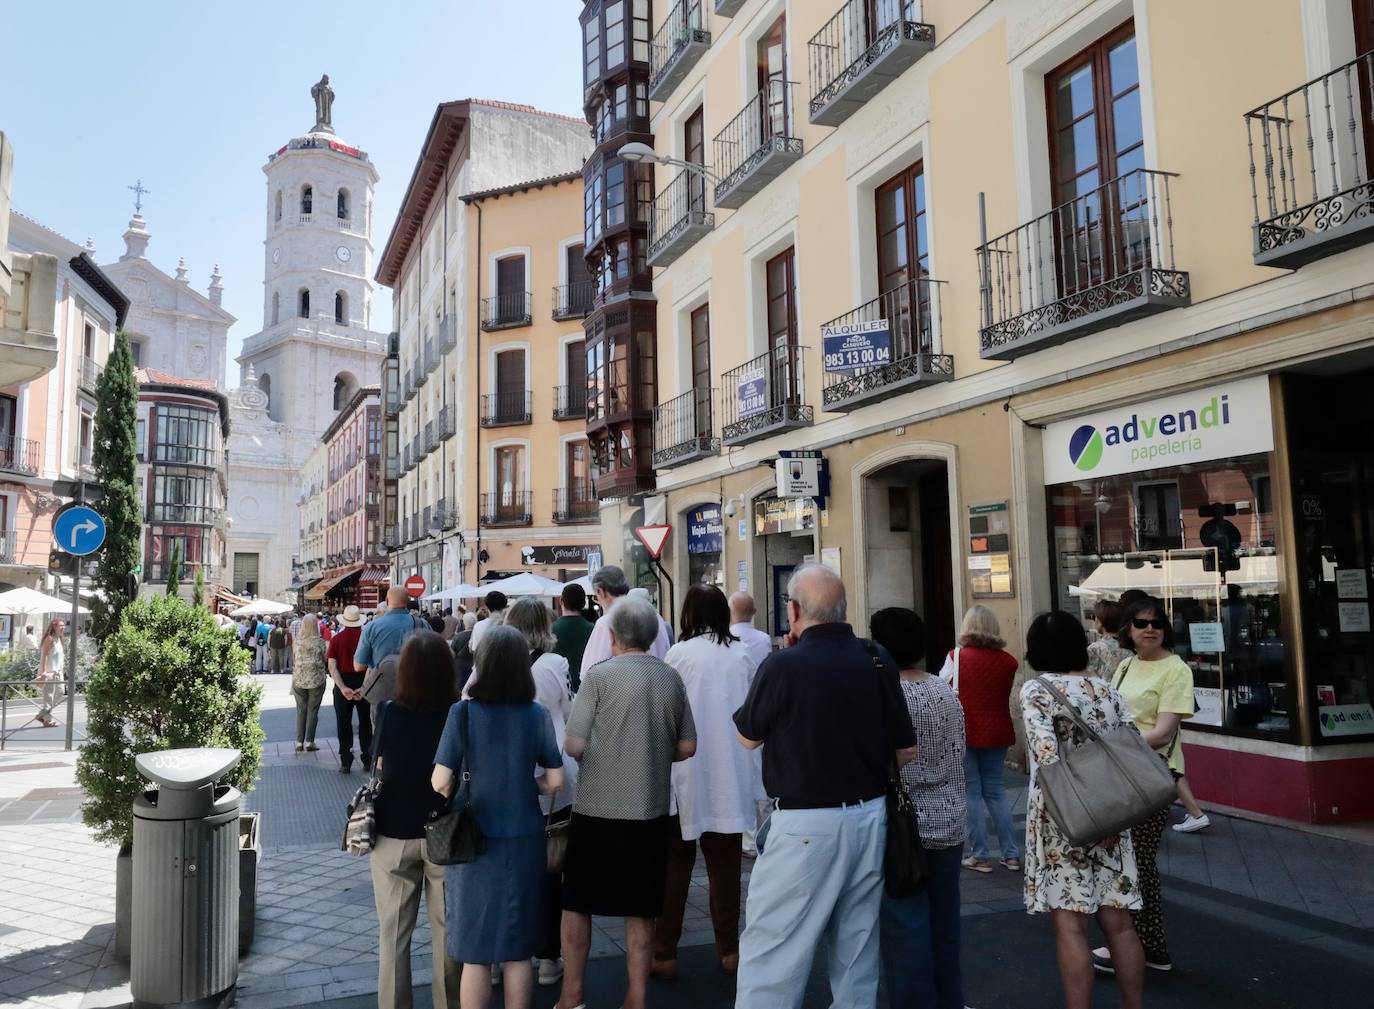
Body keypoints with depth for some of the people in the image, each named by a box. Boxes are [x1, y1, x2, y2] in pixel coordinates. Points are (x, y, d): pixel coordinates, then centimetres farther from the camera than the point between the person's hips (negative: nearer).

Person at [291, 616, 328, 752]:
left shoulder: (297, 641, -3)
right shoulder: (320, 642, -8)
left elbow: (295, 659, 6)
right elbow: (325, 659, 0)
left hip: (299, 679, 2)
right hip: (316, 679, -2)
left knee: (301, 710, 11)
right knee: (312, 711, 5)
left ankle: (299, 742, 11)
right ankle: (309, 742, 5)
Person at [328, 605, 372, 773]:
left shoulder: (336, 639, -4)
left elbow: (332, 666, -12)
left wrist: (343, 688, -19)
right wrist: (364, 687, -18)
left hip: (343, 684, 0)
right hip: (364, 683, 0)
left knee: (343, 724, 9)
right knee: (365, 722, 14)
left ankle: (346, 763, 10)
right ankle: (367, 761, 17)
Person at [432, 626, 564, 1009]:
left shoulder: (463, 713, -12)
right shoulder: (537, 715, -6)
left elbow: (440, 783, -13)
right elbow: (554, 782, -2)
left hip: (475, 843, -2)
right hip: (525, 843, 2)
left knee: (475, 953, 11)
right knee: (517, 951, 15)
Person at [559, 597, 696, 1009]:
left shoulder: (599, 675, -12)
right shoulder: (671, 678, 0)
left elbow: (574, 745, -12)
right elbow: (687, 747, 6)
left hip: (597, 808, -3)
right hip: (651, 810, 3)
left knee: (576, 903, 14)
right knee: (640, 909, 13)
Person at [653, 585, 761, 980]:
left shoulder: (679, 653, -9)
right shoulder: (741, 654, -1)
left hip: (689, 771, -3)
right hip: (731, 773, 3)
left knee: (675, 862, 8)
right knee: (724, 862, 13)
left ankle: (665, 953, 14)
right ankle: (728, 948, 20)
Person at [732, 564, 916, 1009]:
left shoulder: (784, 665, -17)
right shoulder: (877, 660, -2)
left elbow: (747, 736, -1)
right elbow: (906, 752, 4)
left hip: (806, 824, -5)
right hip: (869, 817, 6)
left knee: (769, 951, 6)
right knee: (857, 947, 19)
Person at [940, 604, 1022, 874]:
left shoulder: (957, 656, -7)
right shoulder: (1008, 662, 1)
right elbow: (1008, 697, 9)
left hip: (965, 732, -3)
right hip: (998, 733, 3)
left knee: (972, 793, 4)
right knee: (996, 791, 13)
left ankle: (980, 856, 5)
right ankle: (1012, 854, 13)